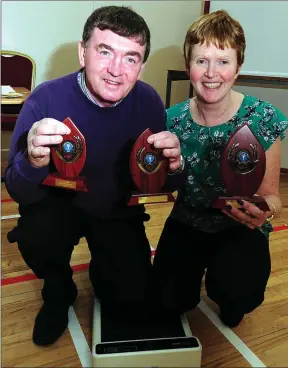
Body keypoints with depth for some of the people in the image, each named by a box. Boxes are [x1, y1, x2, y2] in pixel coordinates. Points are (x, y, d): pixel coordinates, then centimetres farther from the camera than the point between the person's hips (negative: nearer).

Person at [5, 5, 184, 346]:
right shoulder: (47, 98, -24)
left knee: (132, 297, -4)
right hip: (61, 203, -1)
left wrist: (172, 167, -34)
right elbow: (19, 193, -23)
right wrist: (33, 162, -47)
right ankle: (58, 291, 4)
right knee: (35, 233, -32)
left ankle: (101, 266, 33)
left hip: (119, 212, 2)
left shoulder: (148, 101, -17)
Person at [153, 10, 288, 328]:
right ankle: (198, 266, 24)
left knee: (233, 290, -28)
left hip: (240, 228, -2)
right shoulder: (173, 120, -10)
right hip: (188, 222, 3)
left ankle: (230, 299, 13)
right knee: (169, 298, -11)